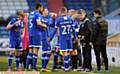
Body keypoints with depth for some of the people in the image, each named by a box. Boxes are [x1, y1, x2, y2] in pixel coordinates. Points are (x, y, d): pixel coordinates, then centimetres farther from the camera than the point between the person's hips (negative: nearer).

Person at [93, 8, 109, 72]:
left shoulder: (96, 21, -15)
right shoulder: (105, 21, 8)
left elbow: (94, 32, -18)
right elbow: (106, 31, 12)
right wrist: (105, 38, 17)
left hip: (97, 41, -7)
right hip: (104, 41, 7)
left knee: (97, 55, 0)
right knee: (104, 54, 12)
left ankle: (99, 68, 0)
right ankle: (106, 68, 14)